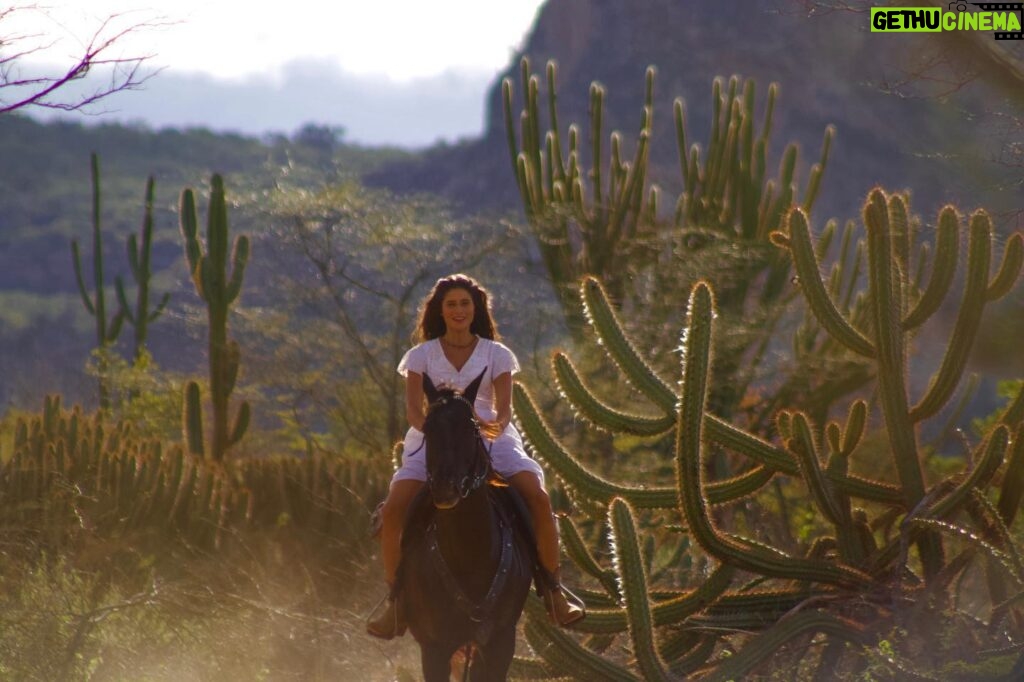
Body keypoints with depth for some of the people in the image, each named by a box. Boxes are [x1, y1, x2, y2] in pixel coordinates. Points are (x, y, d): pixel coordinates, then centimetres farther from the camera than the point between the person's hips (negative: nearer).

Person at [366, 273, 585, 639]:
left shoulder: (496, 355, 8)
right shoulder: (422, 356, 8)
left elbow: (504, 407, -2)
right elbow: (412, 409, -3)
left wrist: (496, 426, -27)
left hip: (490, 438, 0)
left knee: (538, 498, -24)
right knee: (393, 510, -23)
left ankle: (553, 588, -11)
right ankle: (395, 599, -9)